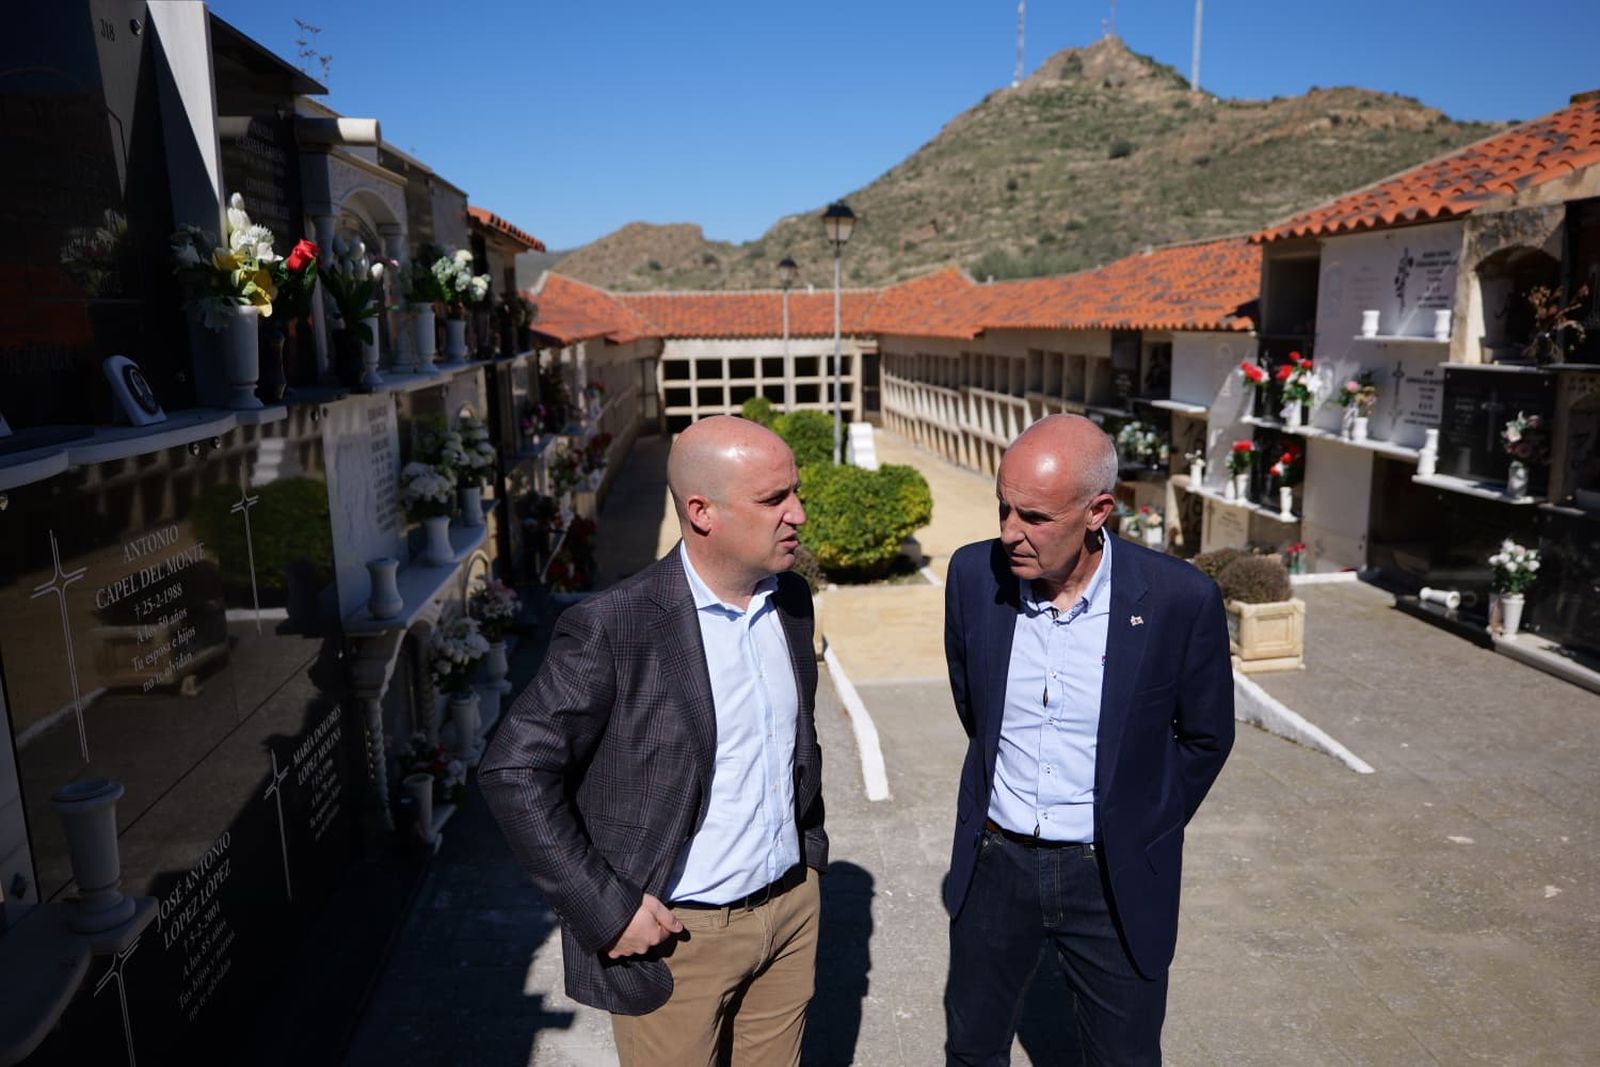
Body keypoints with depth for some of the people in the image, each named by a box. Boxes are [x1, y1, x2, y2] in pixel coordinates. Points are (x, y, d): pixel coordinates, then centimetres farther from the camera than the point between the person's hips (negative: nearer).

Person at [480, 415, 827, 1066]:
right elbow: (514, 774, -17)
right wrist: (607, 909, -17)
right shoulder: (613, 628, -21)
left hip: (791, 909, 6)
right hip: (674, 936, -5)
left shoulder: (791, 598, 0)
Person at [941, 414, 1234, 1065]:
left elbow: (1205, 738, -2)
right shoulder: (974, 575, -11)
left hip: (1114, 881, -2)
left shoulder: (1180, 599, -19)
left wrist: (1143, 836, 2)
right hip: (993, 862, 3)